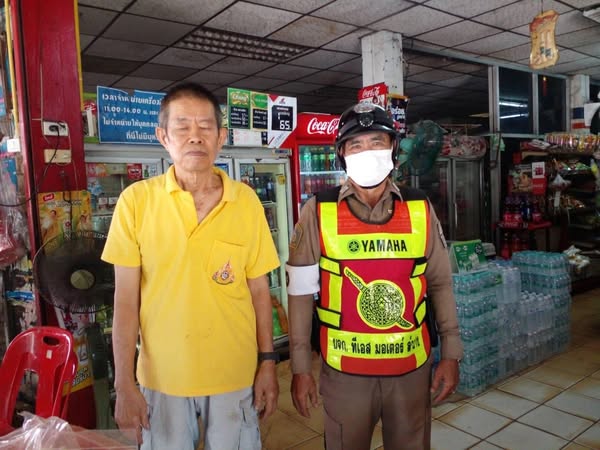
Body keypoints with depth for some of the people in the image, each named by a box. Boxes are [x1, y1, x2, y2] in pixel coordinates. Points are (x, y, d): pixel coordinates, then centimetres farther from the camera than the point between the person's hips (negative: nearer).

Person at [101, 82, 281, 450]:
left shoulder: (247, 201, -6)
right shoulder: (136, 200, -8)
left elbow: (259, 290, 0)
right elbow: (126, 299, -5)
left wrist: (268, 363, 1)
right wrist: (124, 383, -4)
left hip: (235, 374, 1)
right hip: (161, 376, 0)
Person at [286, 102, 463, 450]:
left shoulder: (420, 209, -2)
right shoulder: (318, 212, -7)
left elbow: (440, 284, 6)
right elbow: (301, 293, -4)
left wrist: (451, 353, 3)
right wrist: (301, 368, -3)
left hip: (412, 367, 2)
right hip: (344, 370, -1)